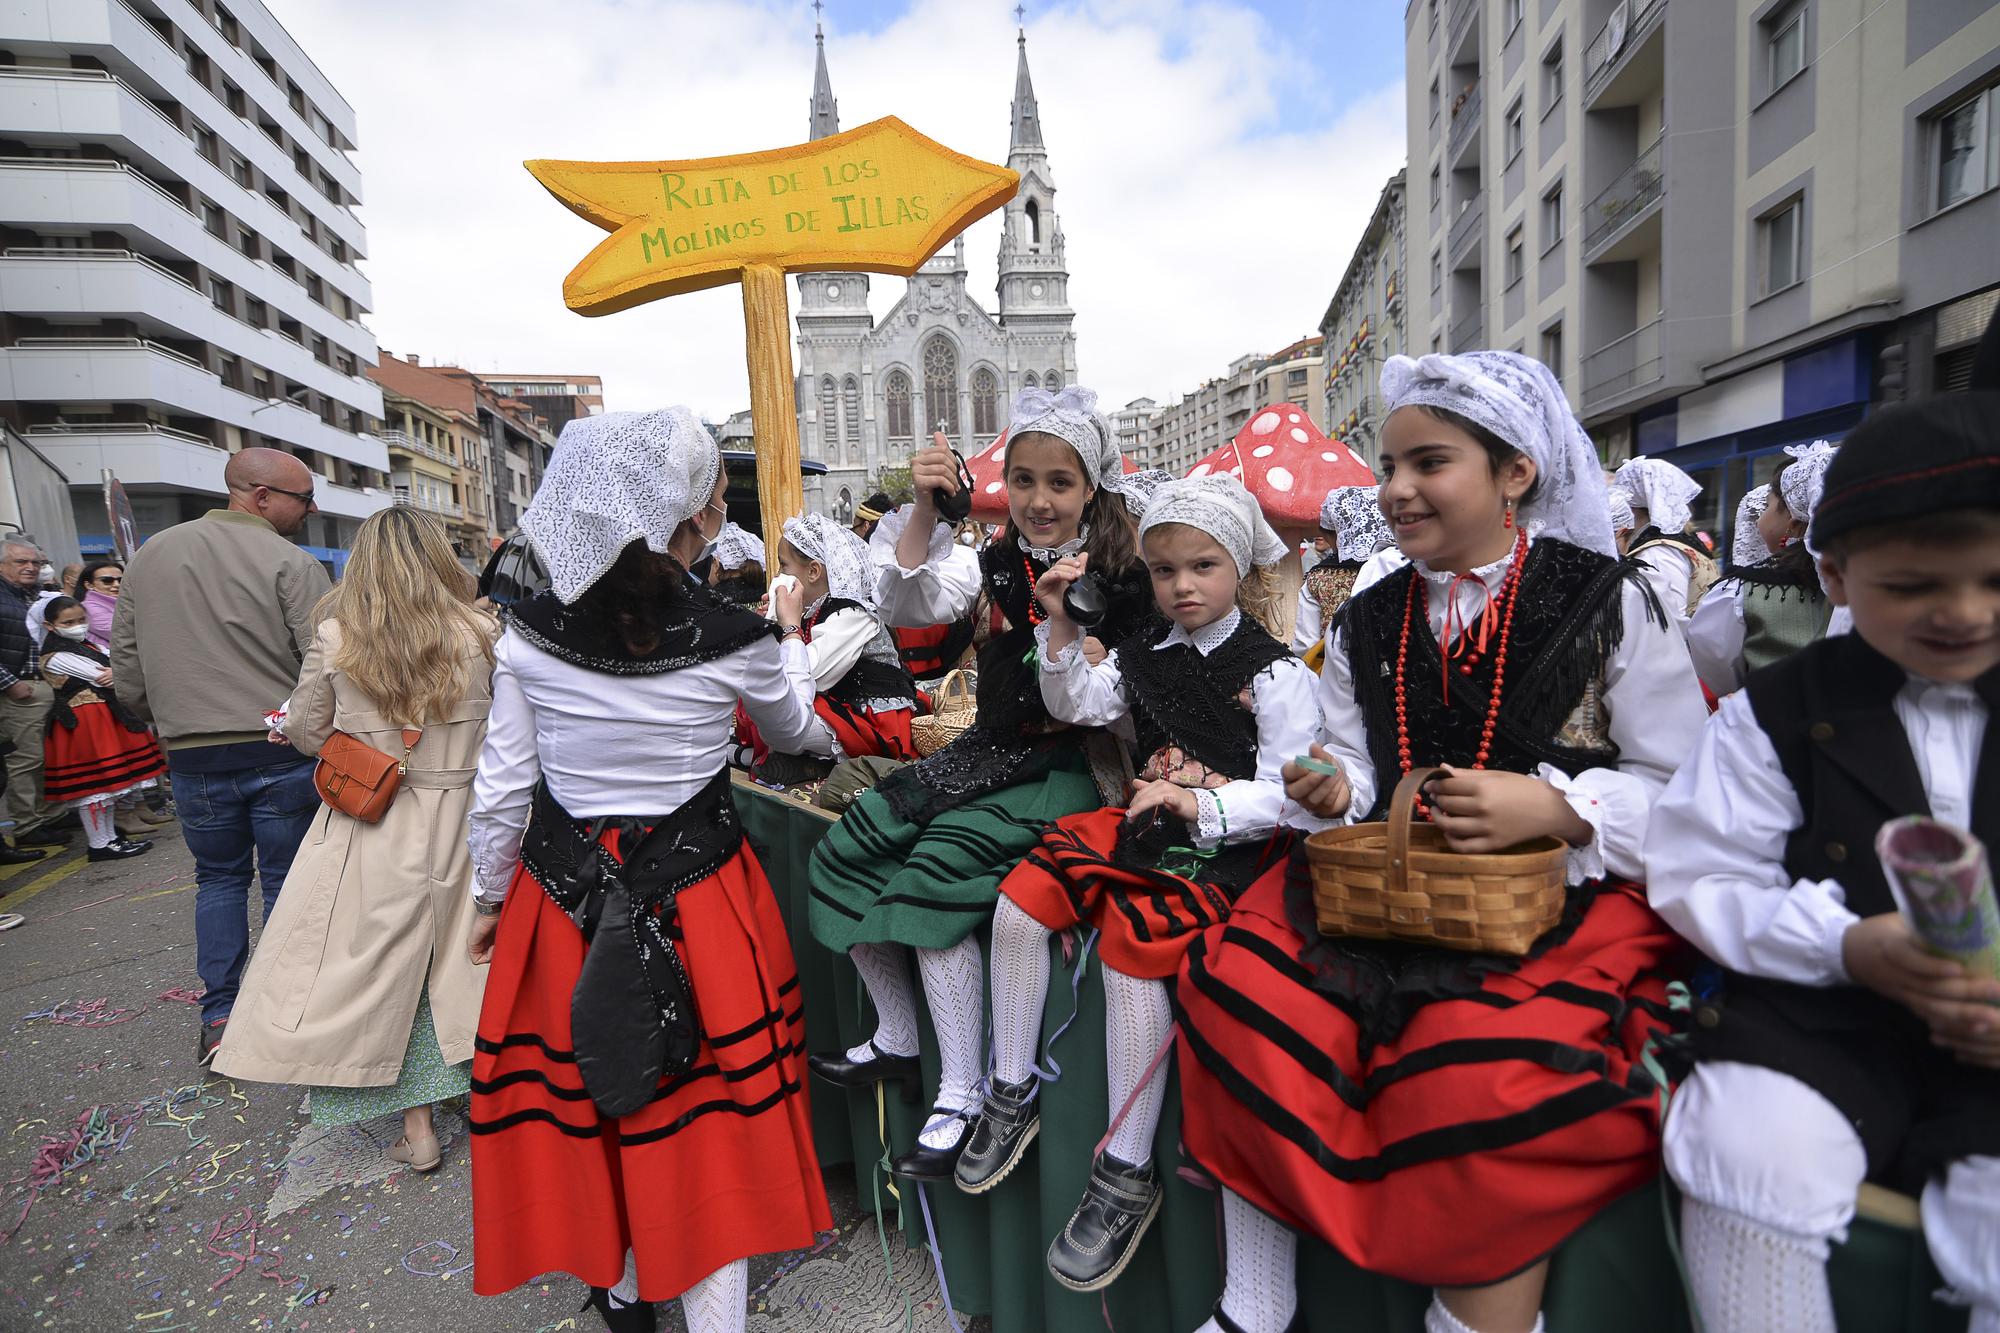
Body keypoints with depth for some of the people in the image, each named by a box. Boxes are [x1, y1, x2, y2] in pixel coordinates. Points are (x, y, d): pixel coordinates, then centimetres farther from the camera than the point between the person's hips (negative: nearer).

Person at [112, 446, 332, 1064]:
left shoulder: (149, 556, 7)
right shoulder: (289, 563, -12)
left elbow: (126, 664, 11)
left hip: (193, 755, 4)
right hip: (282, 753, -4)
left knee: (218, 877, 19)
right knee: (285, 882, 9)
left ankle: (219, 1017, 19)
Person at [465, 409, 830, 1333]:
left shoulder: (529, 636, -10)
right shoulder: (736, 639, -15)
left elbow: (501, 792, -2)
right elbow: (792, 731, 6)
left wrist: (491, 899, 14)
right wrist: (795, 632, 21)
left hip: (565, 894, 3)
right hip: (700, 893, -2)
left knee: (583, 1090, 22)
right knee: (709, 1110, 14)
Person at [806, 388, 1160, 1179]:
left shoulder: (1120, 578, -7)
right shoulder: (996, 562, 5)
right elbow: (908, 606, -10)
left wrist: (1096, 664, -24)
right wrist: (925, 508, -21)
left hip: (1065, 766, -6)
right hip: (989, 750, 6)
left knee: (936, 869, -26)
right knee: (847, 850, -4)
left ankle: (962, 1098, -9)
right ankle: (897, 1039, 17)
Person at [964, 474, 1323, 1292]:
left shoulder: (1274, 672, -8)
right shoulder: (1148, 652, 11)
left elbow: (1286, 794, -13)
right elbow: (1076, 705, 15)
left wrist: (1199, 805, -29)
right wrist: (1061, 625, 1)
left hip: (1226, 841, -7)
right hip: (1144, 820, 7)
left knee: (1129, 947, -29)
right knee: (1019, 902, -7)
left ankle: (1126, 1177, -12)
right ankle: (1012, 1097, 9)